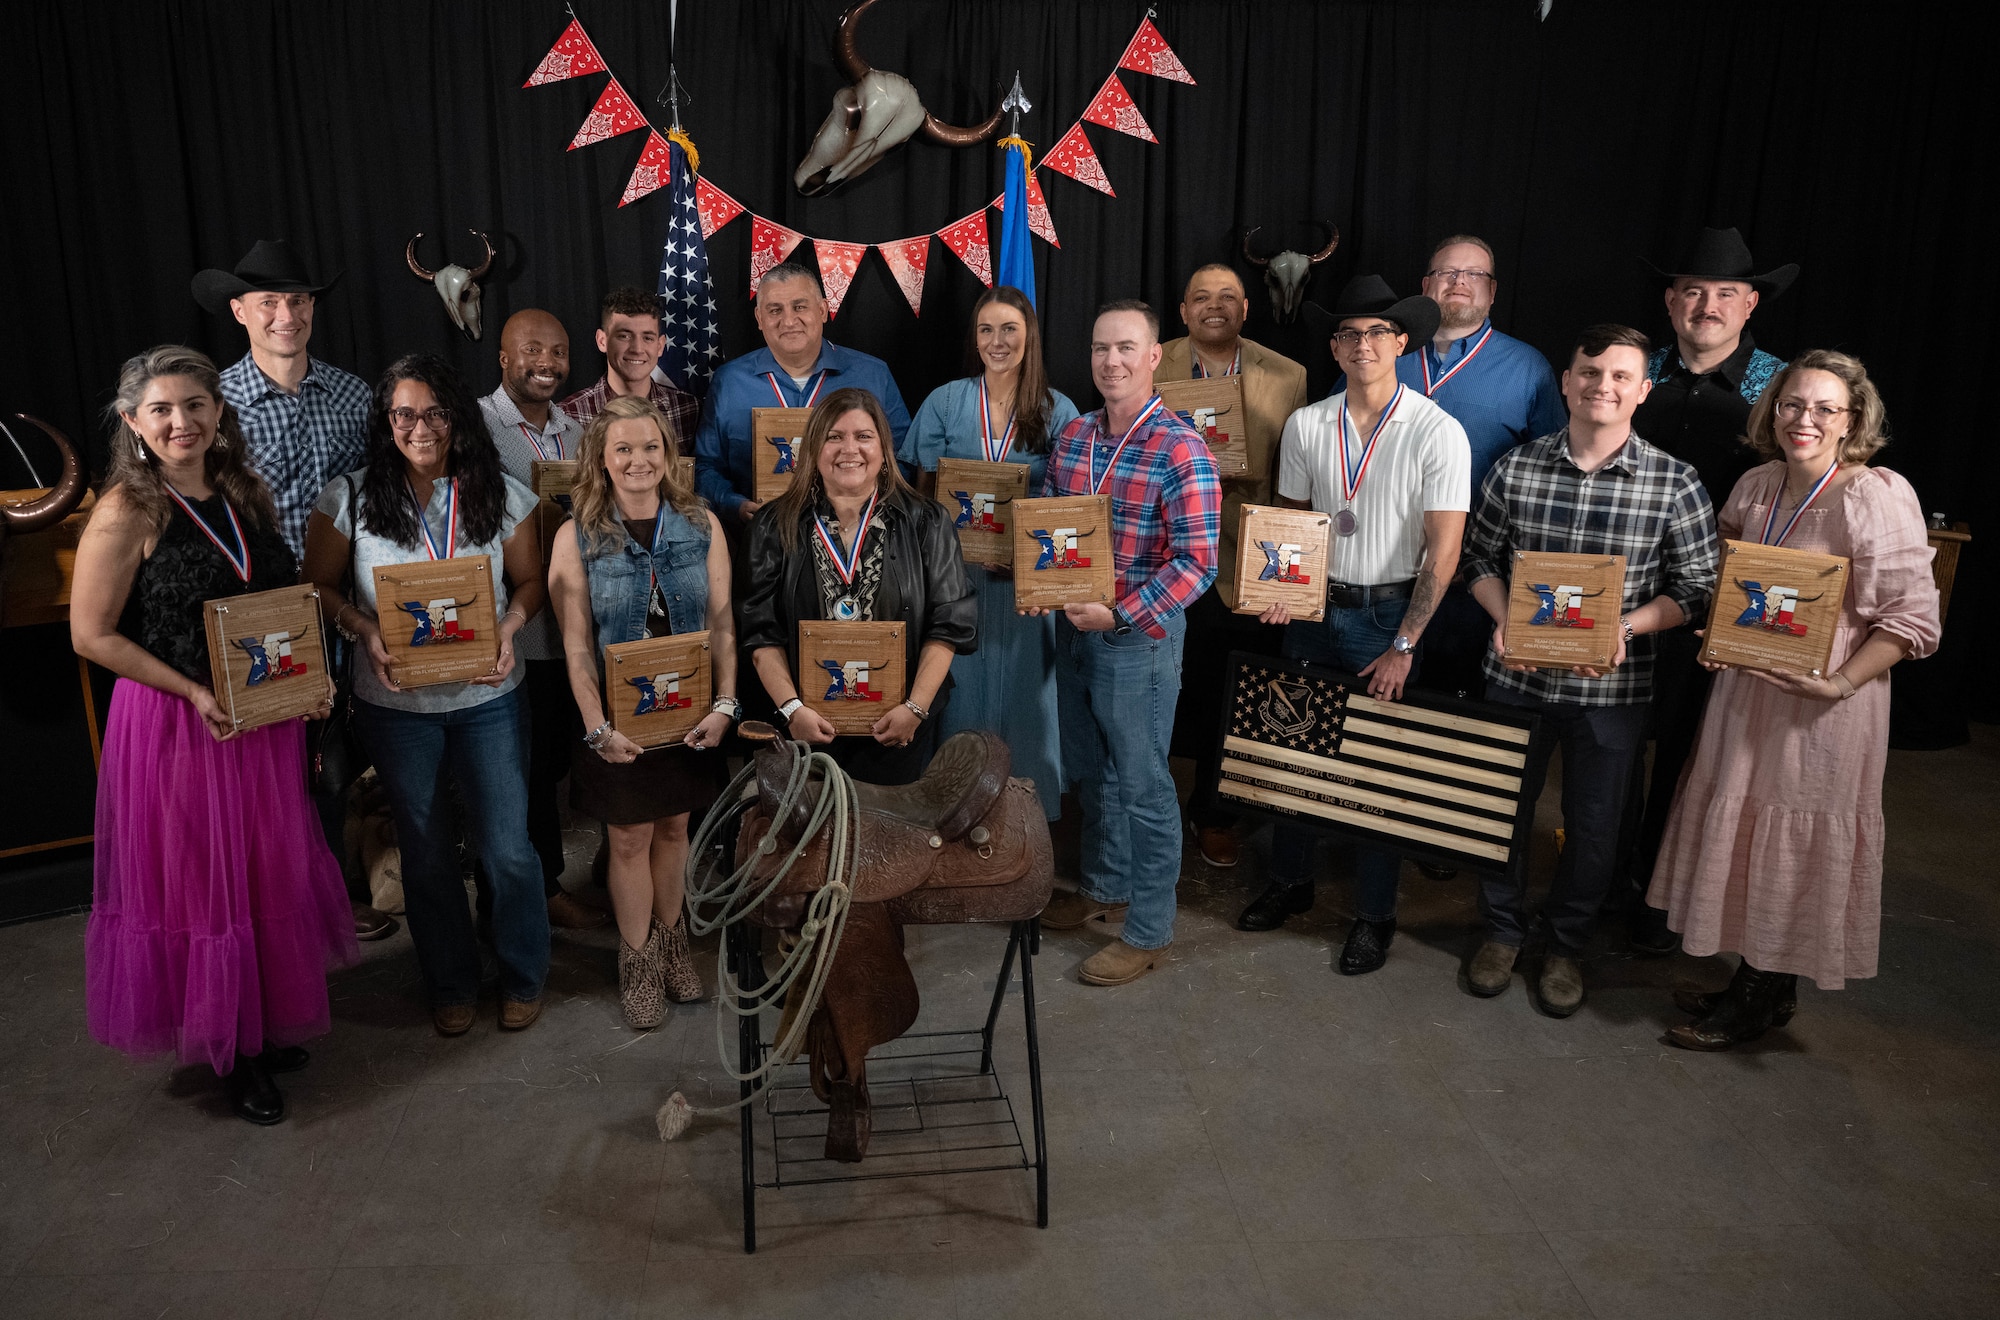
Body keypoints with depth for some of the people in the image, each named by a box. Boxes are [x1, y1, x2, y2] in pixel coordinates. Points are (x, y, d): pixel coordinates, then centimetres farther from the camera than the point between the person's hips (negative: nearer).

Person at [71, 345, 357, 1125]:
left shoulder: (246, 496, 5)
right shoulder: (126, 513, -14)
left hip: (265, 720, 6)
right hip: (176, 727, -6)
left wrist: (309, 673, 0)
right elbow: (93, 635, -13)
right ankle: (226, 1047, 25)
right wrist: (195, 692, -20)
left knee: (270, 873, 17)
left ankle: (269, 1021, 36)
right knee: (199, 883, 8)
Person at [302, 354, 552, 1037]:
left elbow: (529, 579, 5)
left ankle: (523, 977, 29)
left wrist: (508, 629, -15)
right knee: (427, 852, 15)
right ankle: (450, 982, 35)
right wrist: (366, 631, -16)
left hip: (487, 697, 0)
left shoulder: (499, 494, -3)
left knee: (507, 847, 5)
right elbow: (321, 586, 2)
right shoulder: (349, 498, -5)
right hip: (396, 704, 0)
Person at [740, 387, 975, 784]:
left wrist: (916, 707, -12)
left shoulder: (924, 523, 0)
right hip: (808, 727, 1)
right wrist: (792, 707, -14)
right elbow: (761, 630, -2)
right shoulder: (777, 526, 2)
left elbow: (949, 625, -3)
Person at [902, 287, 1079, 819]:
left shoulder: (1057, 411, 0)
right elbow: (925, 493, 6)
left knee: (1023, 691, 7)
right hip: (960, 573, 1)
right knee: (964, 690, 7)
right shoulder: (945, 403, 2)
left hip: (1029, 578, 0)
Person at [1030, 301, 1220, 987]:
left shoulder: (1181, 450, -15)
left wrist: (1120, 615, -25)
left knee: (1142, 785, 4)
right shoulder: (1073, 435, 6)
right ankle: (1102, 888, 41)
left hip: (1140, 635, -7)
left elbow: (1197, 562, -19)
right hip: (1073, 626, 7)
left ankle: (1148, 929, 19)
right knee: (1089, 771, 21)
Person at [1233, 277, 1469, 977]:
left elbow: (1444, 551, -13)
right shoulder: (1306, 425, 1)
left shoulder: (1437, 433, -12)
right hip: (1316, 607, 4)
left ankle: (1374, 913, 21)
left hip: (1391, 611, -4)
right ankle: (1290, 880, 32)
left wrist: (1403, 647, -15)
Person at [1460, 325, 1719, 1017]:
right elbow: (1479, 556, 6)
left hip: (1612, 687, -1)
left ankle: (1566, 945, 35)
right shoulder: (1516, 467, -3)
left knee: (1592, 824, 13)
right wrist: (1503, 619, -11)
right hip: (1516, 675, 1)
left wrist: (1624, 628, -20)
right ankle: (1502, 929, 36)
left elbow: (1696, 589, -4)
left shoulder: (1674, 484, -8)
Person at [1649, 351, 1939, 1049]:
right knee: (1744, 832, 15)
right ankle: (1756, 983, 33)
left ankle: (1763, 999, 25)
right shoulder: (1757, 484, 3)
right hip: (1746, 688, 7)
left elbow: (1914, 620, -15)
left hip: (1822, 709, -6)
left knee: (1797, 847, 6)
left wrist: (1839, 683, -24)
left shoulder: (1879, 496, -16)